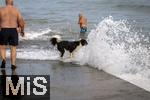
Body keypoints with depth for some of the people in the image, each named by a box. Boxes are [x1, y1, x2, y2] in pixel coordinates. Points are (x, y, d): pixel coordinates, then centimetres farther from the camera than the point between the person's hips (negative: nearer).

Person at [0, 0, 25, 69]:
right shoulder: (16, 10, 1)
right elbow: (21, 22, -3)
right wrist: (22, 31, 12)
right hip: (13, 31, 1)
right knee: (13, 48, 10)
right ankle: (13, 64, 3)